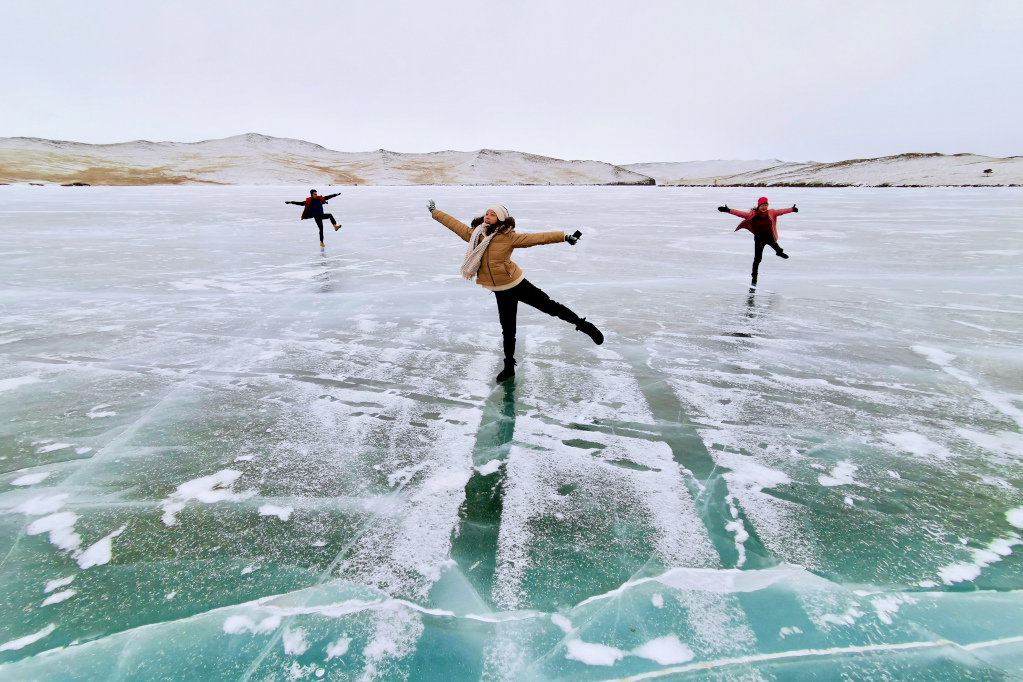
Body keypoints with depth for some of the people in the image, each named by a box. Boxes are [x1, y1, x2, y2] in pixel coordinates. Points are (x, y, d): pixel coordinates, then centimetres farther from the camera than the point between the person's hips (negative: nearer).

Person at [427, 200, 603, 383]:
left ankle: (582, 324, 18)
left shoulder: (509, 237, -12)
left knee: (549, 306, -2)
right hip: (501, 292, 4)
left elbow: (536, 238, -16)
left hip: (516, 284, -4)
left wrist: (564, 237, -20)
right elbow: (453, 223, 12)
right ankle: (509, 367, 27)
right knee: (508, 330, 13)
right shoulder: (474, 234, 1)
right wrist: (434, 211, 20)